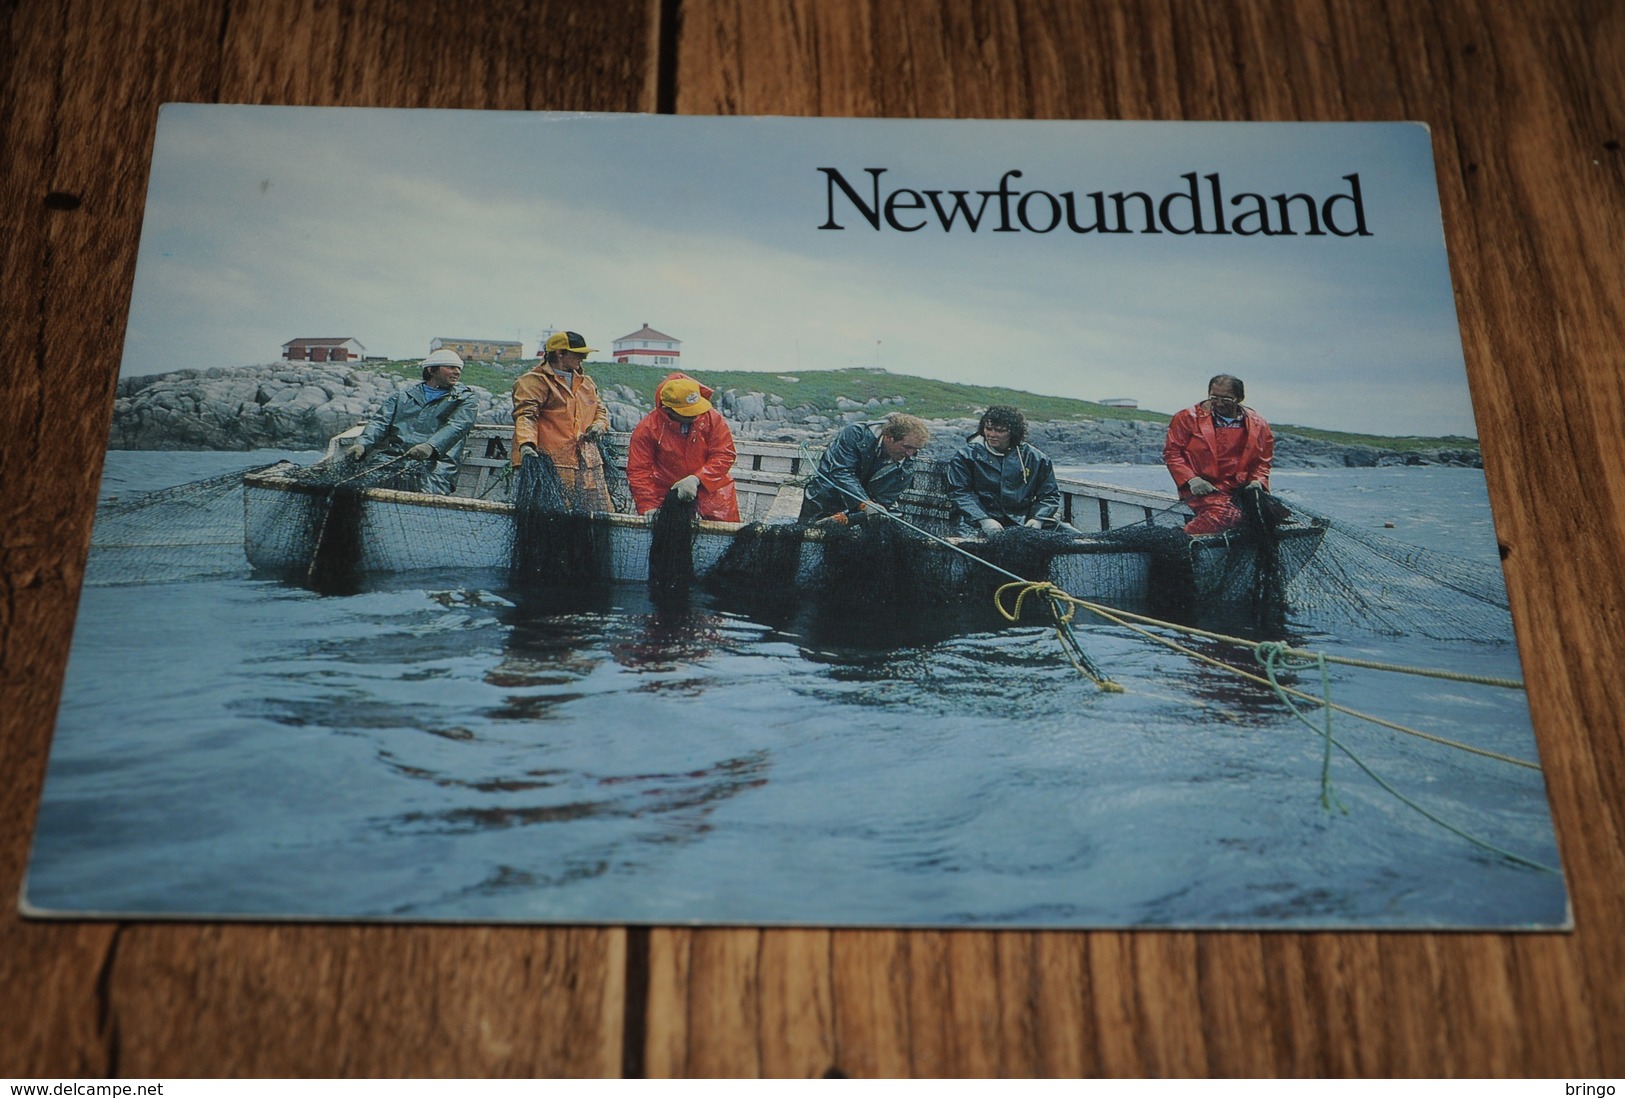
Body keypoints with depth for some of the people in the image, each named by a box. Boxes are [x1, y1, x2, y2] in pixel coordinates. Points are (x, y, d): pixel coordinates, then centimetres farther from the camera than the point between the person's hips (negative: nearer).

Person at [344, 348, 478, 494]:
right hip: (392, 456, 3)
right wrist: (362, 444, -7)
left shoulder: (467, 398, 18)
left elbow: (456, 426, -1)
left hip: (436, 460, -3)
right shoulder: (402, 395, 28)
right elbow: (380, 422, 16)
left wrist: (431, 447, -23)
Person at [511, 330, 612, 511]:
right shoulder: (534, 381, 0)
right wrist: (526, 444, -29)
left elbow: (600, 410, 33)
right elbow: (525, 415, -11)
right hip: (555, 465, -7)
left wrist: (599, 425, 9)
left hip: (589, 464, 7)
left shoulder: (586, 381, 24)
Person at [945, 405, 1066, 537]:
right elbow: (959, 492, -4)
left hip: (1022, 524, 1)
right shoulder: (967, 455, 4)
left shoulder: (1035, 458, 9)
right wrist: (983, 520, -18)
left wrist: (1038, 519, -6)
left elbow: (1050, 494, 14)